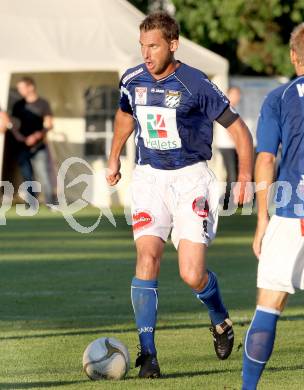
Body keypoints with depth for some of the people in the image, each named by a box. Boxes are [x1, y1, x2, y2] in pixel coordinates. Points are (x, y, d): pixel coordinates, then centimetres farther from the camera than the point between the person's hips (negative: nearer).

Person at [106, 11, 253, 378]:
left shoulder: (196, 85, -13)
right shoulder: (132, 81, 1)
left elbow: (238, 128, -6)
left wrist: (244, 177, -13)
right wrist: (114, 159, 30)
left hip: (190, 177, -3)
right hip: (149, 176, 3)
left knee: (192, 275, -9)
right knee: (147, 256, -17)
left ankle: (220, 320, 26)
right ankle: (147, 352, -12)